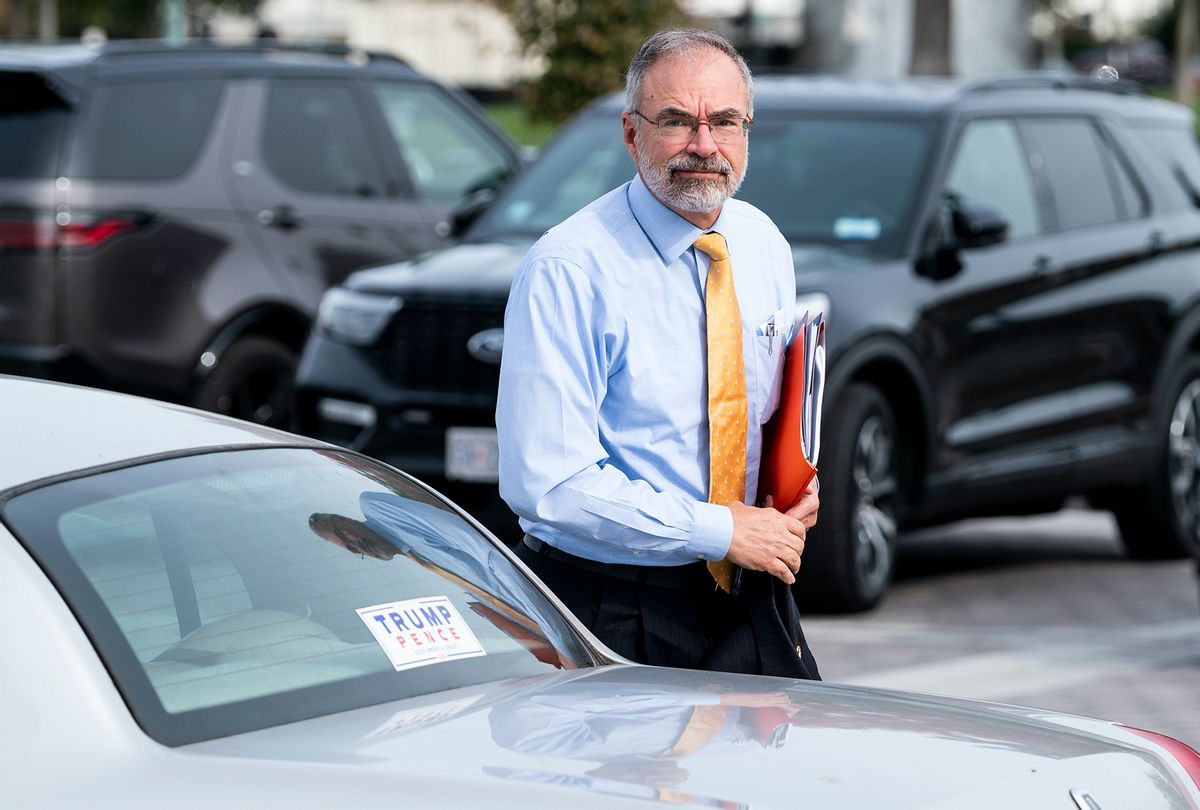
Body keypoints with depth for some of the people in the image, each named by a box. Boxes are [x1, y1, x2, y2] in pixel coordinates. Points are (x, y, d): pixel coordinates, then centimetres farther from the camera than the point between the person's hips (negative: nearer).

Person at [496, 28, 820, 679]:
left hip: (748, 601, 6)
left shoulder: (764, 245, 5)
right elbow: (545, 484, -21)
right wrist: (722, 531, -21)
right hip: (613, 618, -5)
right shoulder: (566, 272, -16)